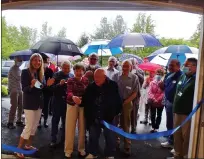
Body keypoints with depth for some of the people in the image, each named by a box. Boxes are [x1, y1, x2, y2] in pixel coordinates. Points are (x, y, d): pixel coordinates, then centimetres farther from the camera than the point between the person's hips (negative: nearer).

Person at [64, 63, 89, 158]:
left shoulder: (86, 81, 4)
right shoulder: (70, 80, -2)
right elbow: (69, 92, -19)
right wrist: (73, 97, -41)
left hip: (83, 106, 2)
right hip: (72, 105, -1)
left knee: (82, 128, 10)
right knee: (70, 128, 2)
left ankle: (81, 148, 27)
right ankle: (68, 150, 17)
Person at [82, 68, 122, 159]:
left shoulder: (112, 86, -11)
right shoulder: (91, 87, -3)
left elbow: (118, 101, -4)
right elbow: (85, 101, 6)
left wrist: (115, 113, -4)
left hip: (108, 117, -2)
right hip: (94, 118, 3)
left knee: (110, 137, 13)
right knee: (93, 136, 17)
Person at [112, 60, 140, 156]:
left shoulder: (134, 78, -4)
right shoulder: (116, 76, -1)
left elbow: (135, 93, -5)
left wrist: (124, 102, -13)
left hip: (127, 103, -1)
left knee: (126, 124, 8)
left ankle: (127, 146, 19)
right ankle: (116, 141, 30)